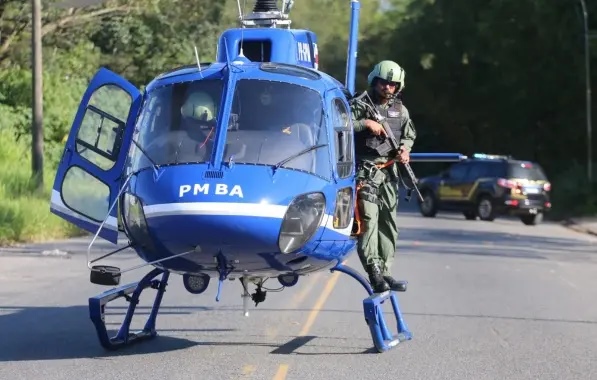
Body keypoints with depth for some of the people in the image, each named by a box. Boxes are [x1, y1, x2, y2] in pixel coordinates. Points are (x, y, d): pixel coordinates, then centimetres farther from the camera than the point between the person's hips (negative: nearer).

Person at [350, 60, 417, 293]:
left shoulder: (400, 109, 13)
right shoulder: (360, 105, -4)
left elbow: (409, 134, 24)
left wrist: (405, 149, 4)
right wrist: (366, 123, -20)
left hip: (388, 172, 7)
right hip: (365, 171, -6)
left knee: (389, 223, 9)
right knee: (369, 220, -17)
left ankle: (385, 272, 17)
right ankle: (375, 272, -21)